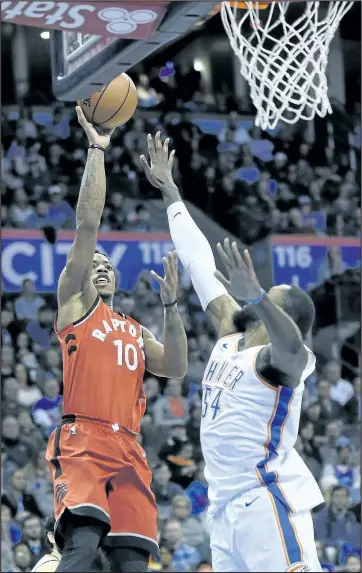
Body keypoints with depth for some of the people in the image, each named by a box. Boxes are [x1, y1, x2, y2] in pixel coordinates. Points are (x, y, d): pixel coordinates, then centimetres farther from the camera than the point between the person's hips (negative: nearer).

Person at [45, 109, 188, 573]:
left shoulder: (136, 332, 30)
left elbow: (176, 369, 15)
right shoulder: (75, 303, 14)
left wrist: (170, 305, 11)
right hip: (82, 442, -6)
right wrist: (96, 150, 5)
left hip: (128, 451, 6)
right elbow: (88, 225, 6)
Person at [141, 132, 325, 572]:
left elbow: (292, 346, -34)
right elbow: (199, 263, 21)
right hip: (225, 507, 9)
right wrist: (170, 193, 26)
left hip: (268, 502, -8)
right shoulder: (231, 337, 15)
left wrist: (256, 298, -51)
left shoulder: (280, 358, -7)